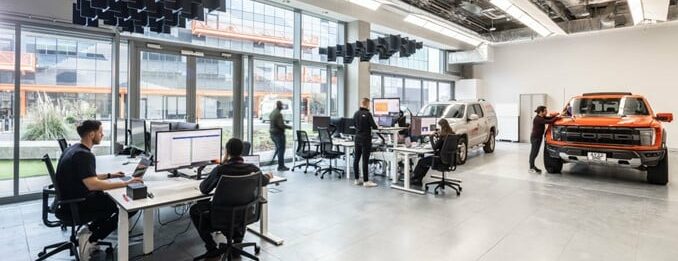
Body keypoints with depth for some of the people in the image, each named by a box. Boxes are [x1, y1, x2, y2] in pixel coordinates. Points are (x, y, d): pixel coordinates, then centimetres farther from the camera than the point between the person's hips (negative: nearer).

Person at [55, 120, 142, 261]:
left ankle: (88, 231, 12)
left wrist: (109, 175, 16)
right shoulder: (84, 155, -25)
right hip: (75, 207, -10)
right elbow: (92, 185, -37)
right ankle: (90, 239, -3)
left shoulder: (75, 148, 7)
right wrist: (125, 183, -36)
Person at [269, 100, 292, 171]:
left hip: (272, 133, 9)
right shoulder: (278, 114, -19)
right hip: (279, 133, -9)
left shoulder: (272, 112, 10)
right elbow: (281, 125, -23)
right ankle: (281, 166, 4)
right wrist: (288, 127, -8)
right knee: (281, 149, -1)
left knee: (278, 148, 21)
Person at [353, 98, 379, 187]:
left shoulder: (356, 114, 7)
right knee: (365, 160, -4)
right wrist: (377, 126, 10)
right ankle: (366, 181, -1)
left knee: (356, 158, 8)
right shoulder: (367, 114, -13)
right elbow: (374, 126, -11)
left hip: (357, 138, 7)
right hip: (366, 139, -7)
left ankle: (357, 179, 16)